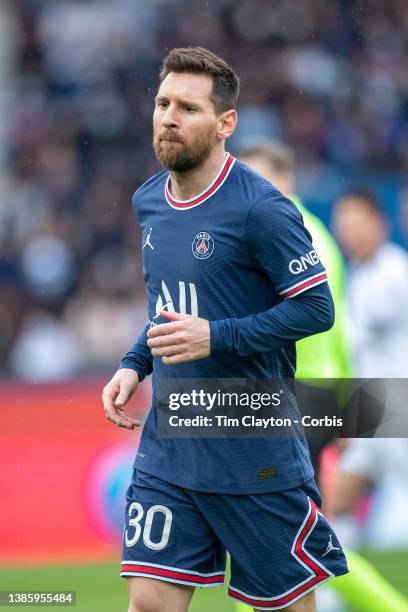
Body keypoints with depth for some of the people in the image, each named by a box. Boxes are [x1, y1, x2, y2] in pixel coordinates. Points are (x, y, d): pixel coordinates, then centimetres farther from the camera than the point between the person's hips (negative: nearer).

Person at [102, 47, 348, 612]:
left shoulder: (260, 209, -15)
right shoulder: (148, 202, 8)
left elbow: (317, 307, -15)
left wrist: (216, 336, -22)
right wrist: (135, 365, 6)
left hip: (256, 454, -6)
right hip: (166, 451, 6)